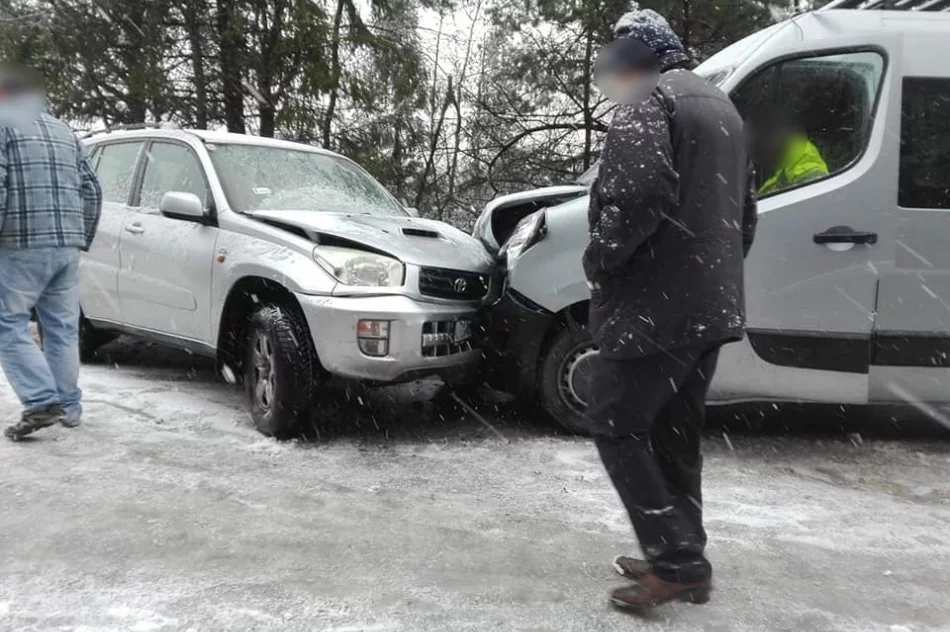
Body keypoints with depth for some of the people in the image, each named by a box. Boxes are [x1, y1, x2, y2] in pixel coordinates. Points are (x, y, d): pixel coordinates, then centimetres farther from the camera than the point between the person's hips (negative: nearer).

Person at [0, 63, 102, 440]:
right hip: (67, 246, 7)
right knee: (63, 328, 10)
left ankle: (42, 403, -9)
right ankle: (69, 407, 13)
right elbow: (92, 191, 18)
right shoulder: (65, 132, 21)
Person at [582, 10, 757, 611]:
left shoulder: (649, 97, -6)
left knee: (618, 429, 1)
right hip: (713, 305, 9)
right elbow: (746, 209, 24)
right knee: (676, 437, 16)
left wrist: (600, 261, -10)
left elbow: (638, 192, -23)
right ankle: (682, 559, 24)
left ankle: (678, 560, 0)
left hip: (654, 304, -9)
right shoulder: (722, 106, 23)